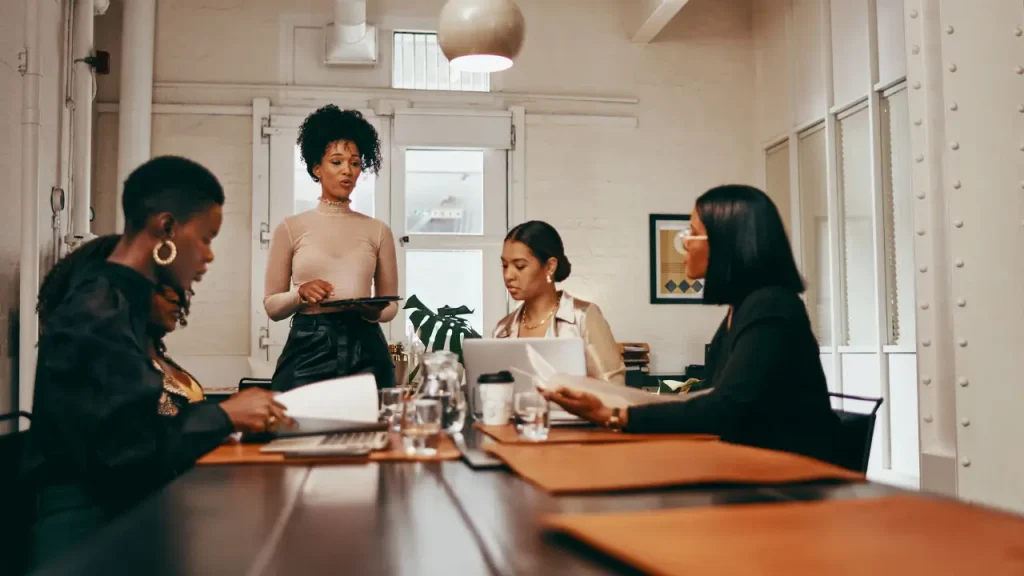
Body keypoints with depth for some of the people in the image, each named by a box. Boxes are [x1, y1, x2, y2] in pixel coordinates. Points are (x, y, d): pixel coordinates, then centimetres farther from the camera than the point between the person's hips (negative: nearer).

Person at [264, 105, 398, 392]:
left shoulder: (378, 231, 9)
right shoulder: (290, 228, 6)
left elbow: (390, 304, 11)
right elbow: (272, 306, 7)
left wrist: (374, 312, -10)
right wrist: (300, 295, -13)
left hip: (364, 350, 1)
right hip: (307, 349, -1)